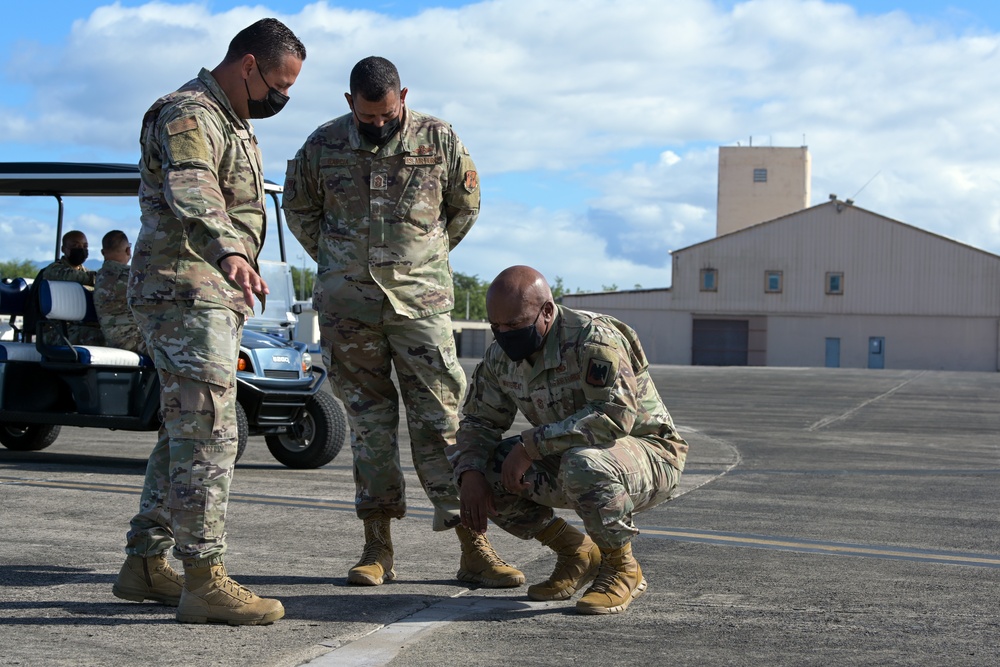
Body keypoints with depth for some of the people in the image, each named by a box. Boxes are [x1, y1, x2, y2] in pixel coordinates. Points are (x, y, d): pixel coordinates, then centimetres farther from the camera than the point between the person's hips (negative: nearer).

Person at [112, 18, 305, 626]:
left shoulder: (233, 122, 19)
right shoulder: (188, 116, -15)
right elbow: (191, 193, -35)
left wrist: (237, 271, 36)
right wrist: (228, 253, -52)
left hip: (215, 298, 11)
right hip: (185, 294, -11)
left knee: (185, 431, 13)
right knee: (207, 432, -12)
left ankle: (145, 564, 20)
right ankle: (204, 579, -10)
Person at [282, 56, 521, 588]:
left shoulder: (439, 139, 1)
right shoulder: (324, 145, 3)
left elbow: (464, 208, 13)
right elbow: (298, 208, 18)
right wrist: (336, 263, 13)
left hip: (421, 302, -1)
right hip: (348, 306, 1)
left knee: (441, 417, -5)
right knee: (368, 420, 5)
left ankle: (473, 549, -4)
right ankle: (377, 548, 12)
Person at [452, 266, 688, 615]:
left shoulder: (592, 338, -26)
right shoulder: (501, 356, -3)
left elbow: (616, 416, -37)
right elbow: (479, 419, 8)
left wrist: (531, 444, -35)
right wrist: (470, 474, -13)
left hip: (649, 457, -7)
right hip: (569, 458, 8)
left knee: (583, 465, -40)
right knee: (485, 468, -10)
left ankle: (623, 569, -12)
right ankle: (577, 554, 5)